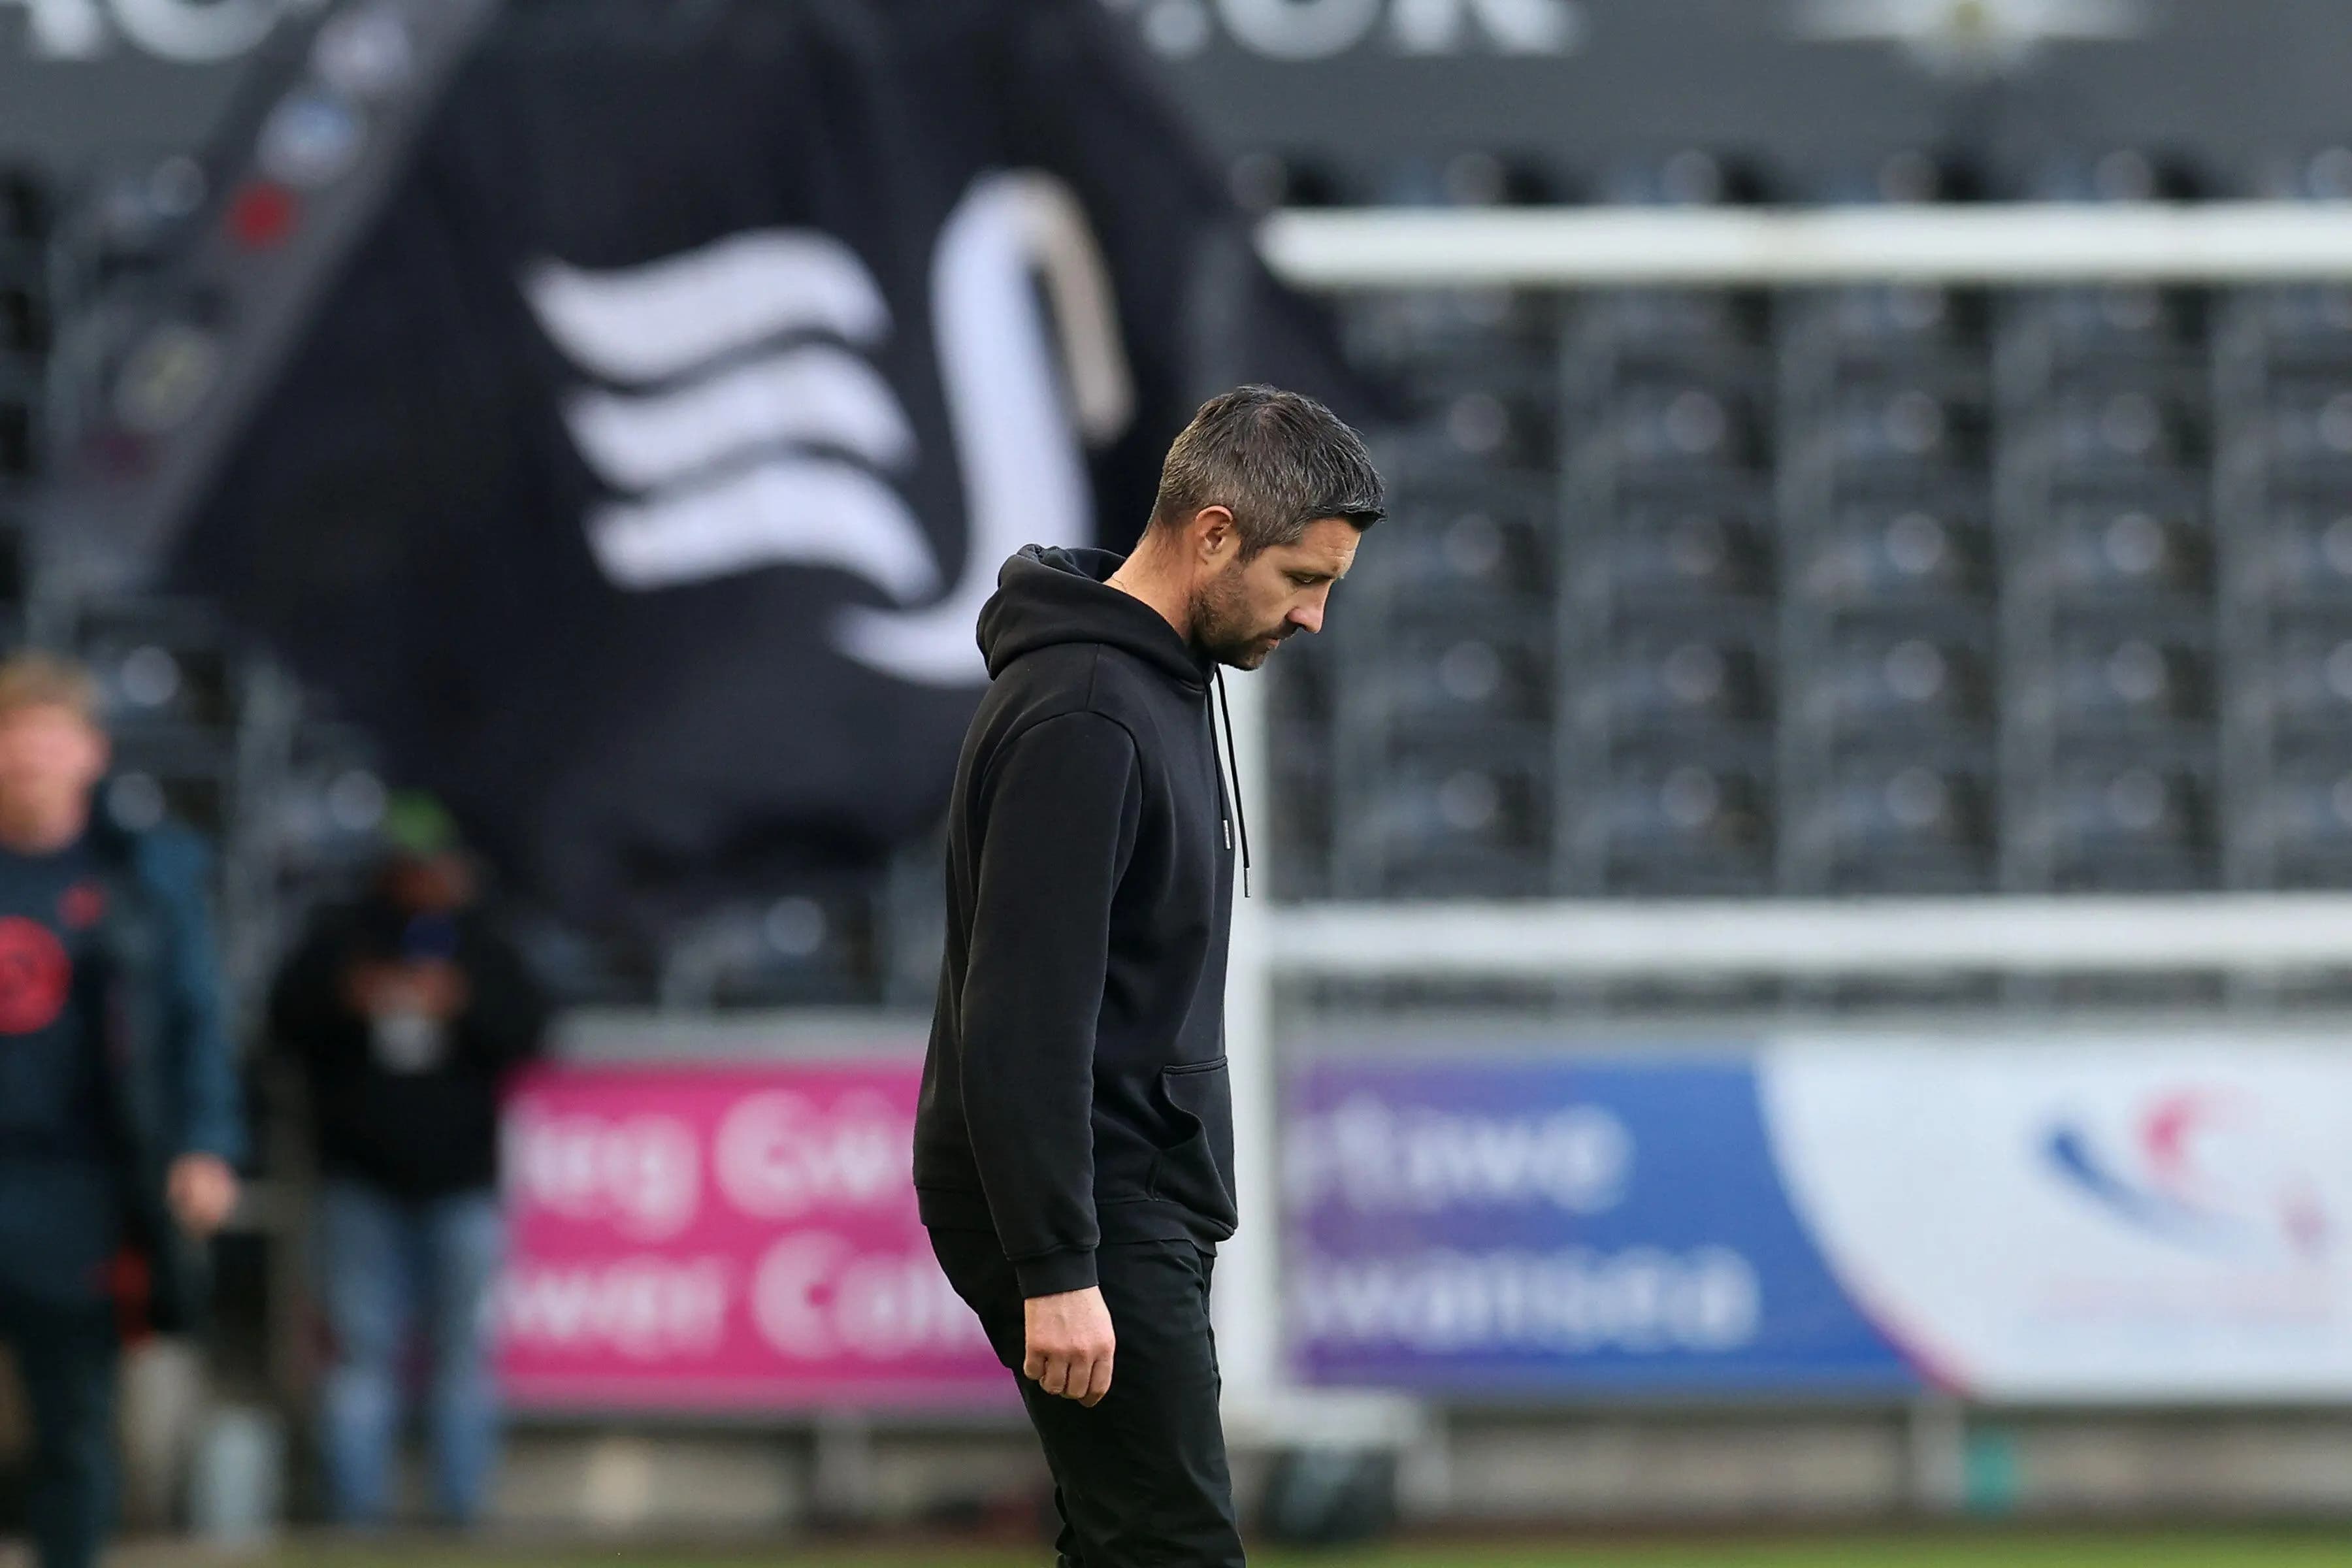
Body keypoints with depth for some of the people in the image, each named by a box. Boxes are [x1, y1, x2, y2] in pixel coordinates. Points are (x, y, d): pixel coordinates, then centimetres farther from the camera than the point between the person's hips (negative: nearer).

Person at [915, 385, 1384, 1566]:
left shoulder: (1158, 686, 13)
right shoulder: (1081, 719, -21)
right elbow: (1022, 1018, -25)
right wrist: (1055, 1271, -27)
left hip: (1140, 1199, 10)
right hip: (1082, 1215, -10)